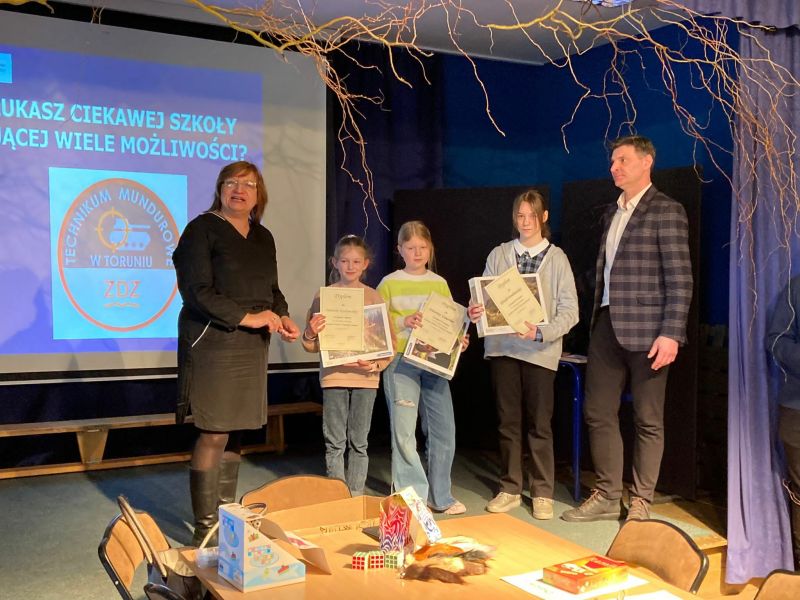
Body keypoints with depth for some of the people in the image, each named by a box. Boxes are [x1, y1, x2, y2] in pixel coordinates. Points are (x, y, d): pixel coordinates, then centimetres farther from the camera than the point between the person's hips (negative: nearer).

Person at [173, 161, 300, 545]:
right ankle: (205, 529, 3)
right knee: (214, 434, -7)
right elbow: (197, 291, -14)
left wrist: (282, 317, 0)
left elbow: (272, 290, 21)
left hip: (251, 347, 7)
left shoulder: (263, 238, 15)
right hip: (212, 343, -6)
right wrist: (248, 317, -18)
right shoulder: (202, 229, -5)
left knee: (234, 432, 11)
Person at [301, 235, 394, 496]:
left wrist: (379, 364, -12)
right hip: (333, 375, -1)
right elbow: (312, 346, 4)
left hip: (365, 377, 1)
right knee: (335, 443, 4)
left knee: (359, 442, 9)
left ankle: (356, 496, 18)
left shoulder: (375, 297, 4)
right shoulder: (324, 295, 1)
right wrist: (310, 334, -18)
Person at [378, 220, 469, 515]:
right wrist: (403, 323, -15)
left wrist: (459, 340, -5)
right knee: (404, 432, -2)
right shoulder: (389, 284, 3)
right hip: (400, 362, -3)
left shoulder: (439, 284, 11)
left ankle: (440, 496, 18)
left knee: (444, 430, 2)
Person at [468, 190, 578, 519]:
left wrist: (541, 332, -19)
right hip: (502, 346, 2)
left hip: (540, 350, -2)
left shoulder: (557, 258, 2)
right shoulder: (499, 255, 8)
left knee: (539, 424, 3)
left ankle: (542, 493, 16)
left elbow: (569, 310, -4)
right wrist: (476, 312, -16)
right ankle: (509, 489, 21)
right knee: (508, 421, 9)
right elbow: (486, 298, 7)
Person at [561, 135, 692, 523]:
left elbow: (680, 278, -11)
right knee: (598, 413, 9)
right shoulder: (612, 213, 16)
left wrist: (671, 333, -17)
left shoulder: (666, 211, -5)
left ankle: (641, 503, 17)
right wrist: (596, 321, 11)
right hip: (607, 326, 7)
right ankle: (607, 497, 22)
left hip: (645, 330, -7)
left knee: (647, 420, 4)